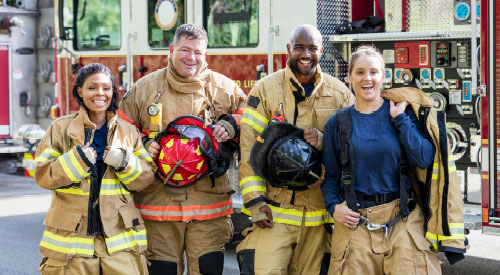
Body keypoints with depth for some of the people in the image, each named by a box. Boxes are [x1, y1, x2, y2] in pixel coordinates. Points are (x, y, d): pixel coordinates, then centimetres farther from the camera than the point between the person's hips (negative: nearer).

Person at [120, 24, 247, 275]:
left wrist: (230, 129, -6)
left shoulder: (225, 89, 6)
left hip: (209, 201, 0)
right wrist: (143, 146, -7)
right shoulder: (144, 88, 6)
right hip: (158, 200, 0)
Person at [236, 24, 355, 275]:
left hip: (319, 211, 2)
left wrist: (325, 141, -13)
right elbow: (248, 148, -1)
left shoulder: (340, 93, 7)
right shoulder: (264, 90, 2)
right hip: (273, 210, -2)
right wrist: (255, 200, -9)